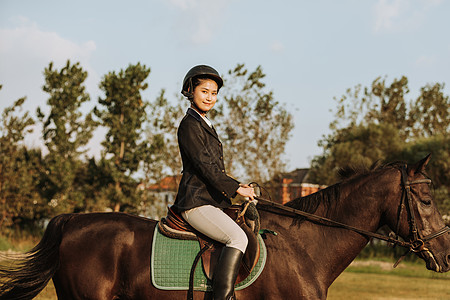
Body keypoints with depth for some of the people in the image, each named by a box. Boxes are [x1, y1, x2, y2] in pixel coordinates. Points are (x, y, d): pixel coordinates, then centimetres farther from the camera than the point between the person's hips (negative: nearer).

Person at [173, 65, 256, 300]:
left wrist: (236, 186, 16)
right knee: (237, 237, -29)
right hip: (196, 203, -10)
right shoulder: (189, 124, -8)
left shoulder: (205, 126, 22)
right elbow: (203, 165, -16)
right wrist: (235, 188, -17)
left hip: (212, 200, 10)